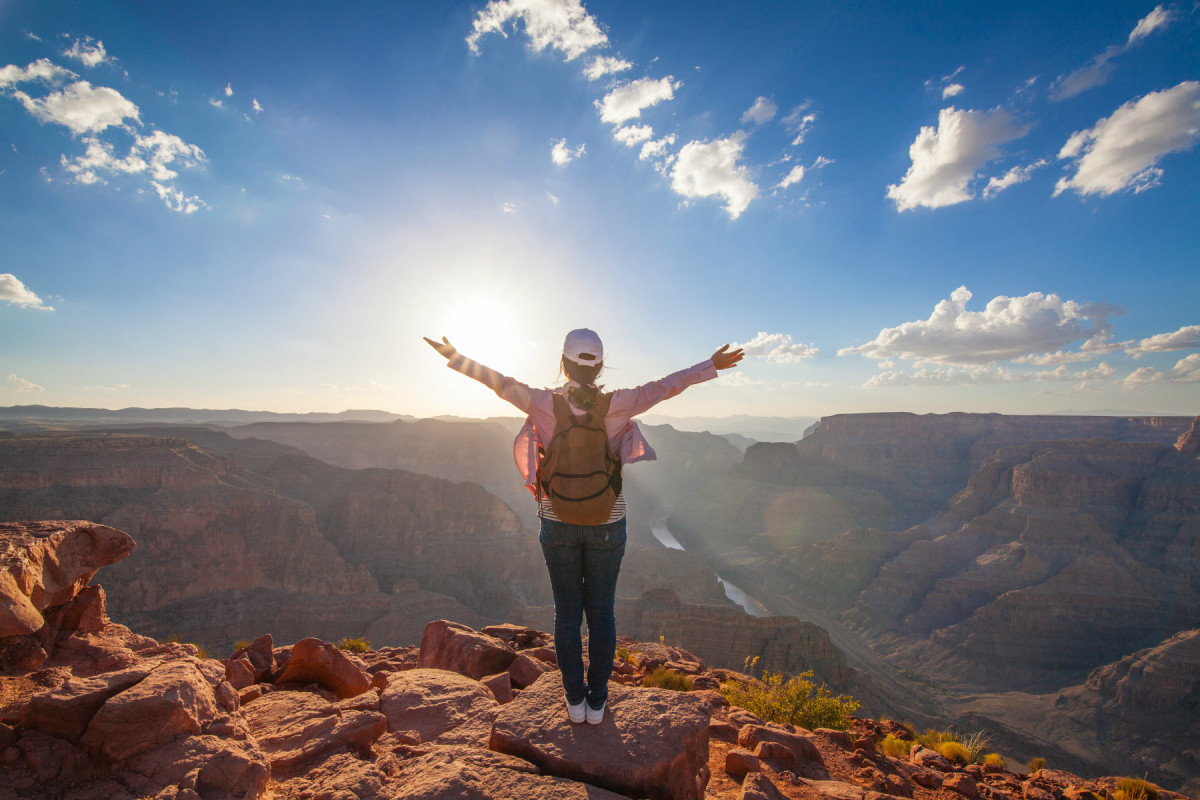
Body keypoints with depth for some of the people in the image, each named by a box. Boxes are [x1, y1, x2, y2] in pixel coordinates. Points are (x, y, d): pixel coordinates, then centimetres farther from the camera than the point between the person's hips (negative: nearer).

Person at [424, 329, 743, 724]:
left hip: (558, 523, 0)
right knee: (601, 613, 15)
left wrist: (455, 357, 8)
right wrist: (712, 365, 5)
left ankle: (575, 700, 28)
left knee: (567, 613, 15)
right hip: (607, 525, 0)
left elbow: (499, 383, -4)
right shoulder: (617, 405, -12)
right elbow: (666, 386, -6)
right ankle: (597, 702, 27)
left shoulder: (546, 403, -12)